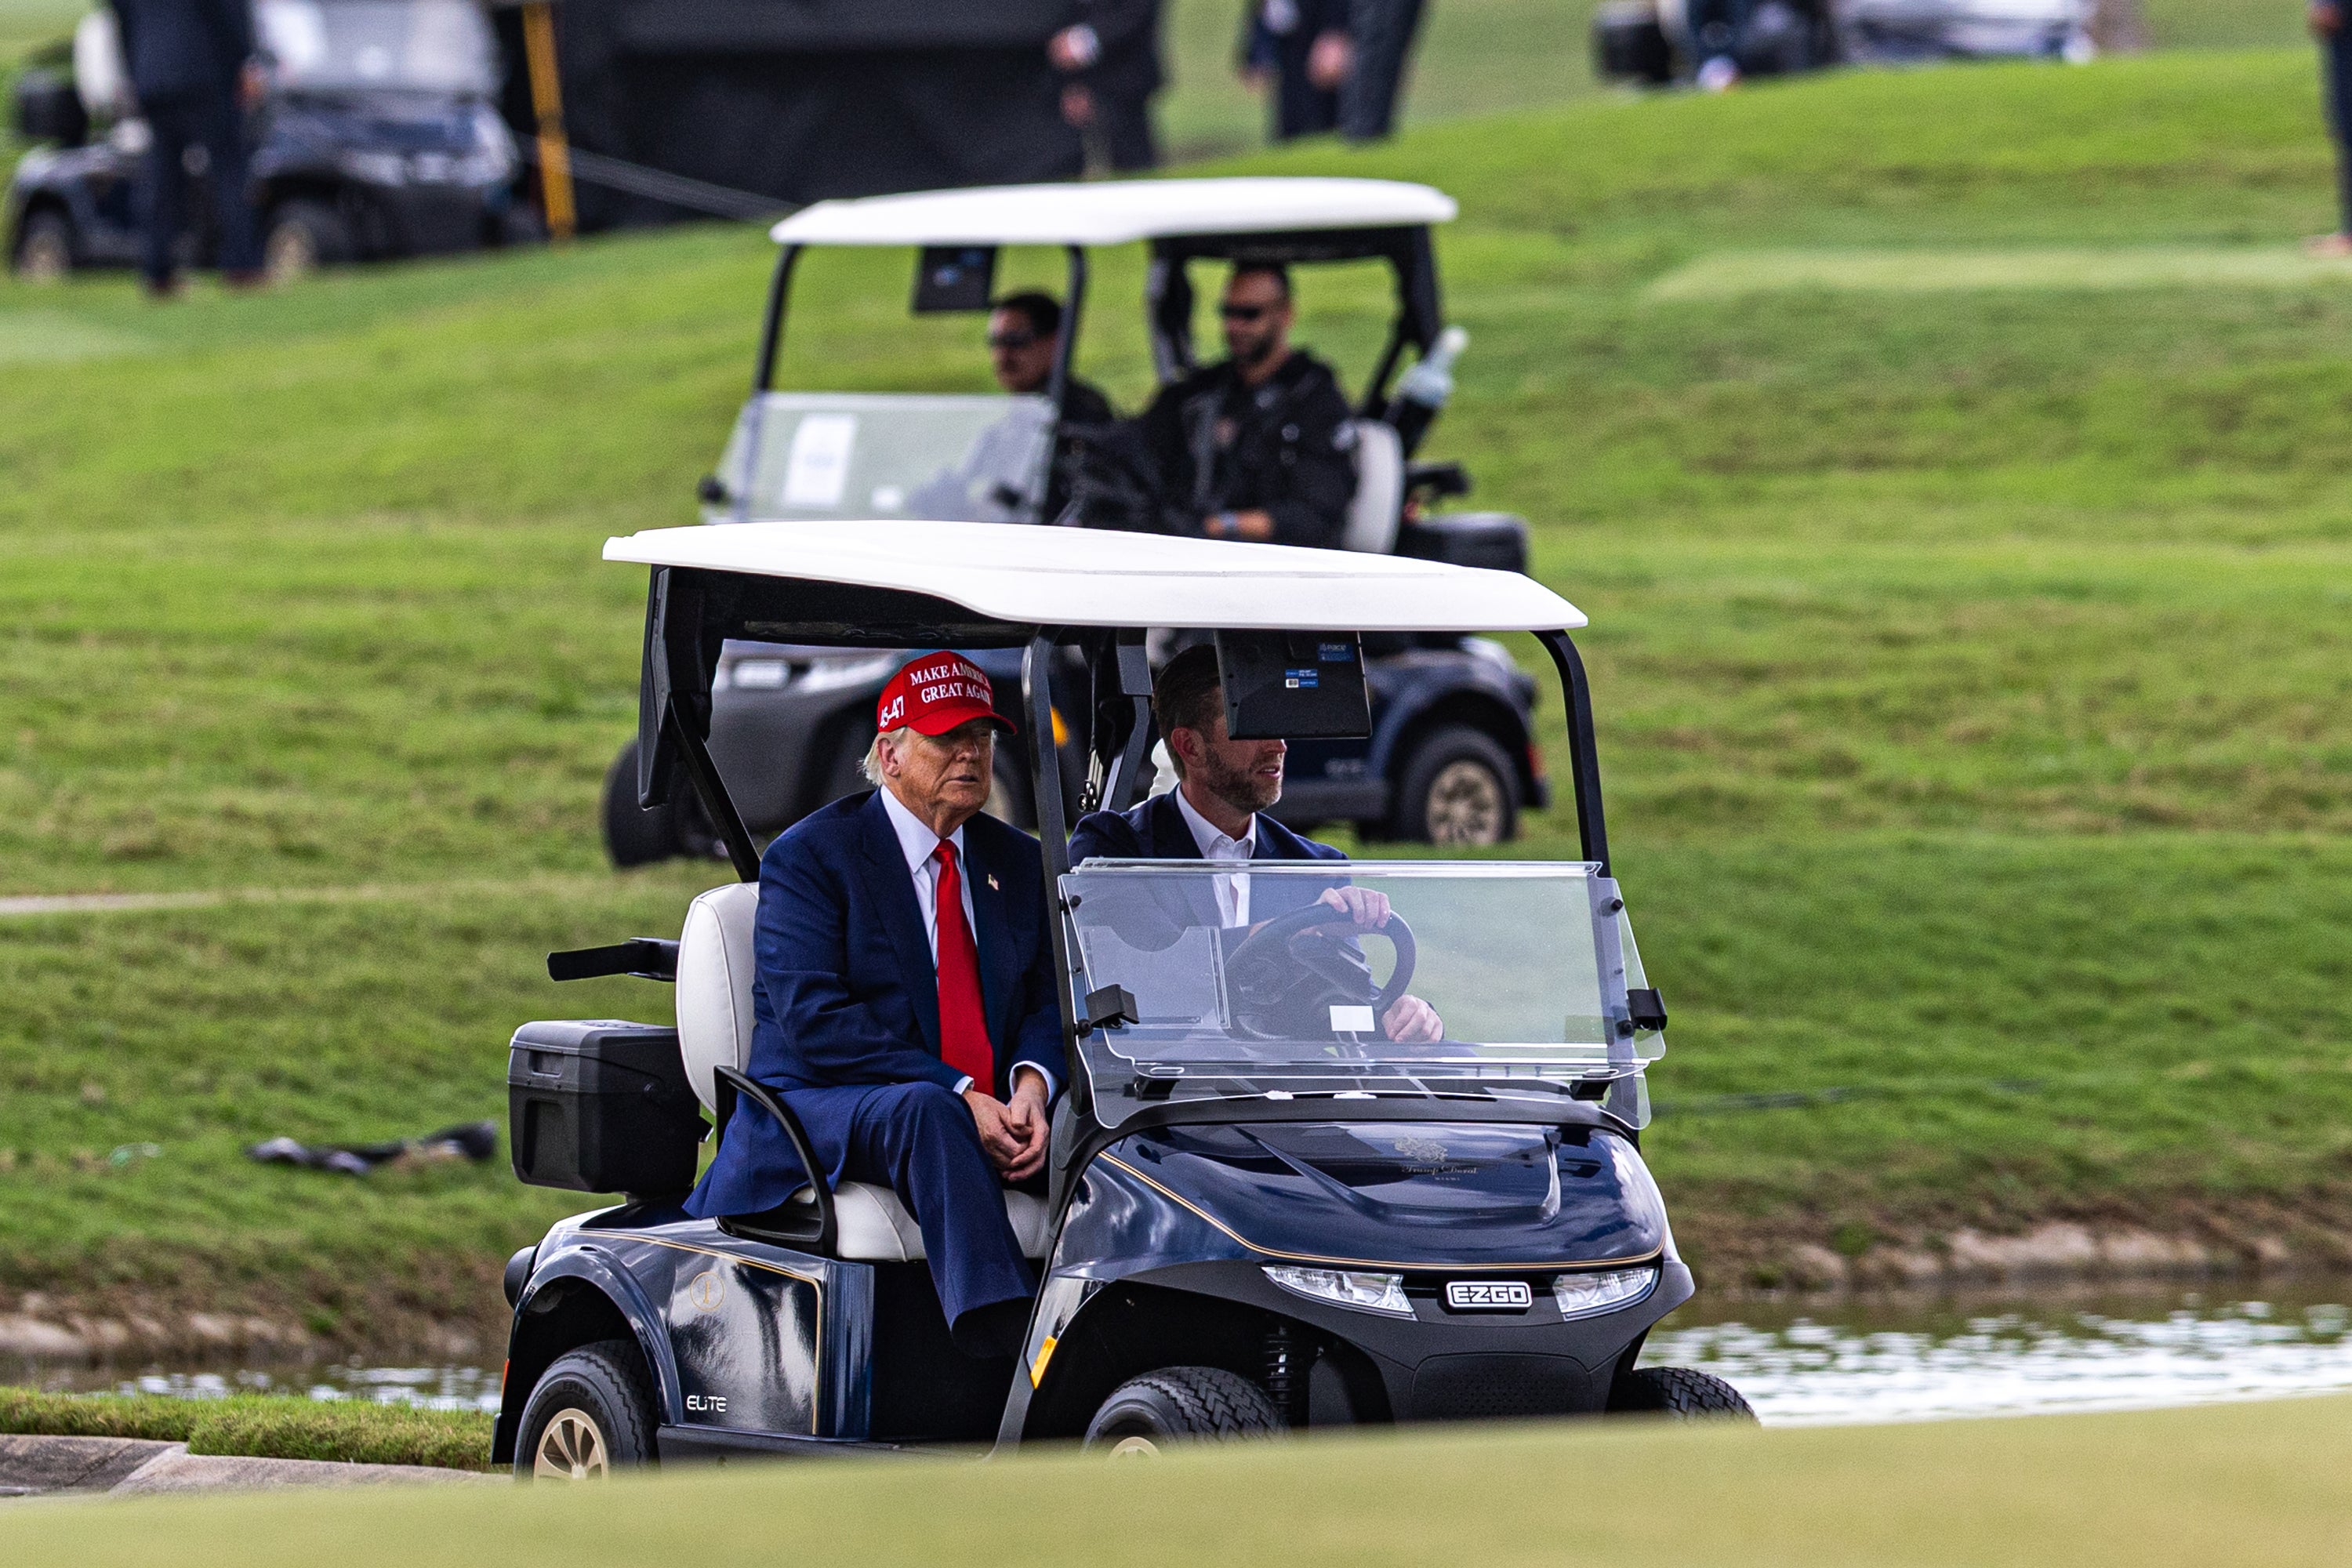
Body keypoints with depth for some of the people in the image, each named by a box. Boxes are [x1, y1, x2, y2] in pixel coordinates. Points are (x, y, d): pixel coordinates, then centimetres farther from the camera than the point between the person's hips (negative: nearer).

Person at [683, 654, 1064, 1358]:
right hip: (815, 1109, -6)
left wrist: (1032, 1087, -14)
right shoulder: (807, 857, -2)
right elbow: (814, 1019, -14)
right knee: (922, 1112, -39)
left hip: (984, 1113, 6)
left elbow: (1048, 1003, 10)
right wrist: (956, 1095, -22)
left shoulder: (1016, 863, 16)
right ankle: (1004, 1336, -53)